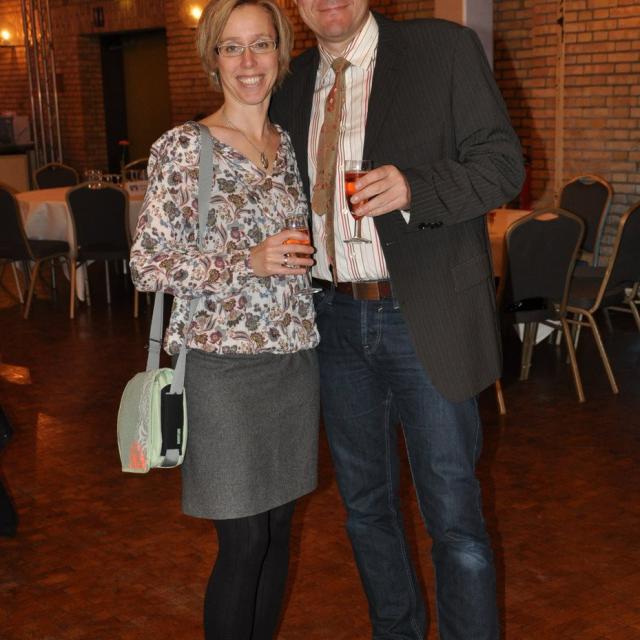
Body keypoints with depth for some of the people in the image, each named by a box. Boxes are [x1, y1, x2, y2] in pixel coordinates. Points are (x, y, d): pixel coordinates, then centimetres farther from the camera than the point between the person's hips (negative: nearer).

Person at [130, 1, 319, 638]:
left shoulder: (291, 144, 9)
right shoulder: (182, 147, -8)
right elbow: (147, 264, -11)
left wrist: (304, 254, 2)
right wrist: (249, 262, -19)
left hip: (295, 358, 6)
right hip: (225, 364, -5)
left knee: (277, 527, 14)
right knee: (243, 541, 0)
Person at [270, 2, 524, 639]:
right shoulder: (292, 84, 9)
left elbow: (503, 162, -9)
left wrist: (414, 187, -25)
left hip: (425, 316, -5)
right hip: (334, 317, 5)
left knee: (452, 512, 1)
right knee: (365, 504, 18)